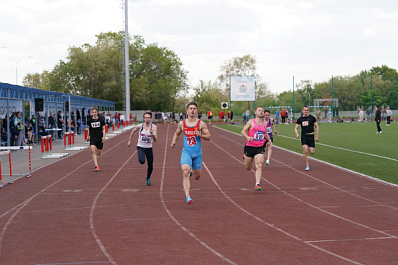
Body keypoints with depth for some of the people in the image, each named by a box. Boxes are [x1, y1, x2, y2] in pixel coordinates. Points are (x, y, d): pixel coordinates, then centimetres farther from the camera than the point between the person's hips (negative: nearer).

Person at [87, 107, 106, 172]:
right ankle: (96, 166, -20)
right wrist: (88, 136, 20)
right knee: (93, 150, -20)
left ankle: (95, 158, 47)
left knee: (99, 153, 8)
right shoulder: (89, 120, 2)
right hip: (92, 137, 0)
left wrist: (103, 137, -7)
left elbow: (103, 129, 2)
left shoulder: (101, 120, -2)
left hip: (100, 137, 0)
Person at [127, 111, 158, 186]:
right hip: (140, 147, -1)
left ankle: (148, 179, 36)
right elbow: (133, 131, 13)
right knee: (142, 161, -28)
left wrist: (152, 133, -32)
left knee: (150, 165, 8)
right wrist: (129, 140, 15)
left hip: (149, 148, 1)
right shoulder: (140, 126, -9)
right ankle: (141, 159, 12)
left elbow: (155, 140, -15)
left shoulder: (154, 127, -9)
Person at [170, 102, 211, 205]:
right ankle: (187, 196, -25)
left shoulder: (201, 124, -2)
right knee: (185, 173, -21)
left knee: (197, 177, 12)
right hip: (186, 152, -1)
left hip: (197, 153, 1)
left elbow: (209, 137, 1)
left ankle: (193, 172, 50)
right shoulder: (182, 124, 3)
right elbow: (177, 133, 21)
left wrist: (200, 135, -18)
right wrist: (173, 141, 3)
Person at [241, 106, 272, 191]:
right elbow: (243, 131, -10)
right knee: (248, 168, 13)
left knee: (259, 166, -15)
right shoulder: (251, 122, -4)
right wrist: (247, 137, -28)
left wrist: (269, 140, 20)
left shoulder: (264, 123, 10)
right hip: (249, 147, -2)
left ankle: (257, 184, -17)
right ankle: (245, 157, 48)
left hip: (259, 148, 2)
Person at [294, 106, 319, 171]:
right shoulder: (300, 119, 4)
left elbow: (317, 127, 5)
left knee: (312, 152, -5)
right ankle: (307, 166, -4)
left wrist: (317, 136, 0)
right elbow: (296, 128, 8)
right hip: (304, 136, 0)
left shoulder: (312, 118, 0)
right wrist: (297, 134, -14)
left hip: (311, 136, 0)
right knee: (305, 151, -13)